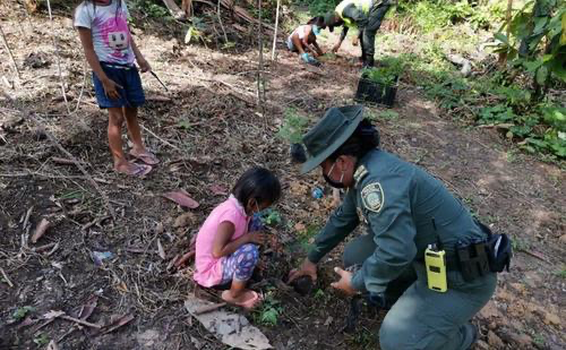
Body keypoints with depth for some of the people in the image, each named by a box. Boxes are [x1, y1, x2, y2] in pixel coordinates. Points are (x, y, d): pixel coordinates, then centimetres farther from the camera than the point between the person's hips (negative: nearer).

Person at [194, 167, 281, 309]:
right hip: (211, 270, -8)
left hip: (221, 259, 9)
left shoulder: (237, 204, -7)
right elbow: (218, 251, -32)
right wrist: (247, 238, -25)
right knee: (250, 252, -32)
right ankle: (234, 295, -4)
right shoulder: (232, 214, -33)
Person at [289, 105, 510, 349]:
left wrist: (357, 283, -15)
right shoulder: (365, 170, 2)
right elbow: (342, 219, 16)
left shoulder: (378, 180, -30)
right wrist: (312, 258, 26)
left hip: (462, 275, -9)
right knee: (355, 255, 6)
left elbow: (395, 252, -35)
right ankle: (410, 299, 22)